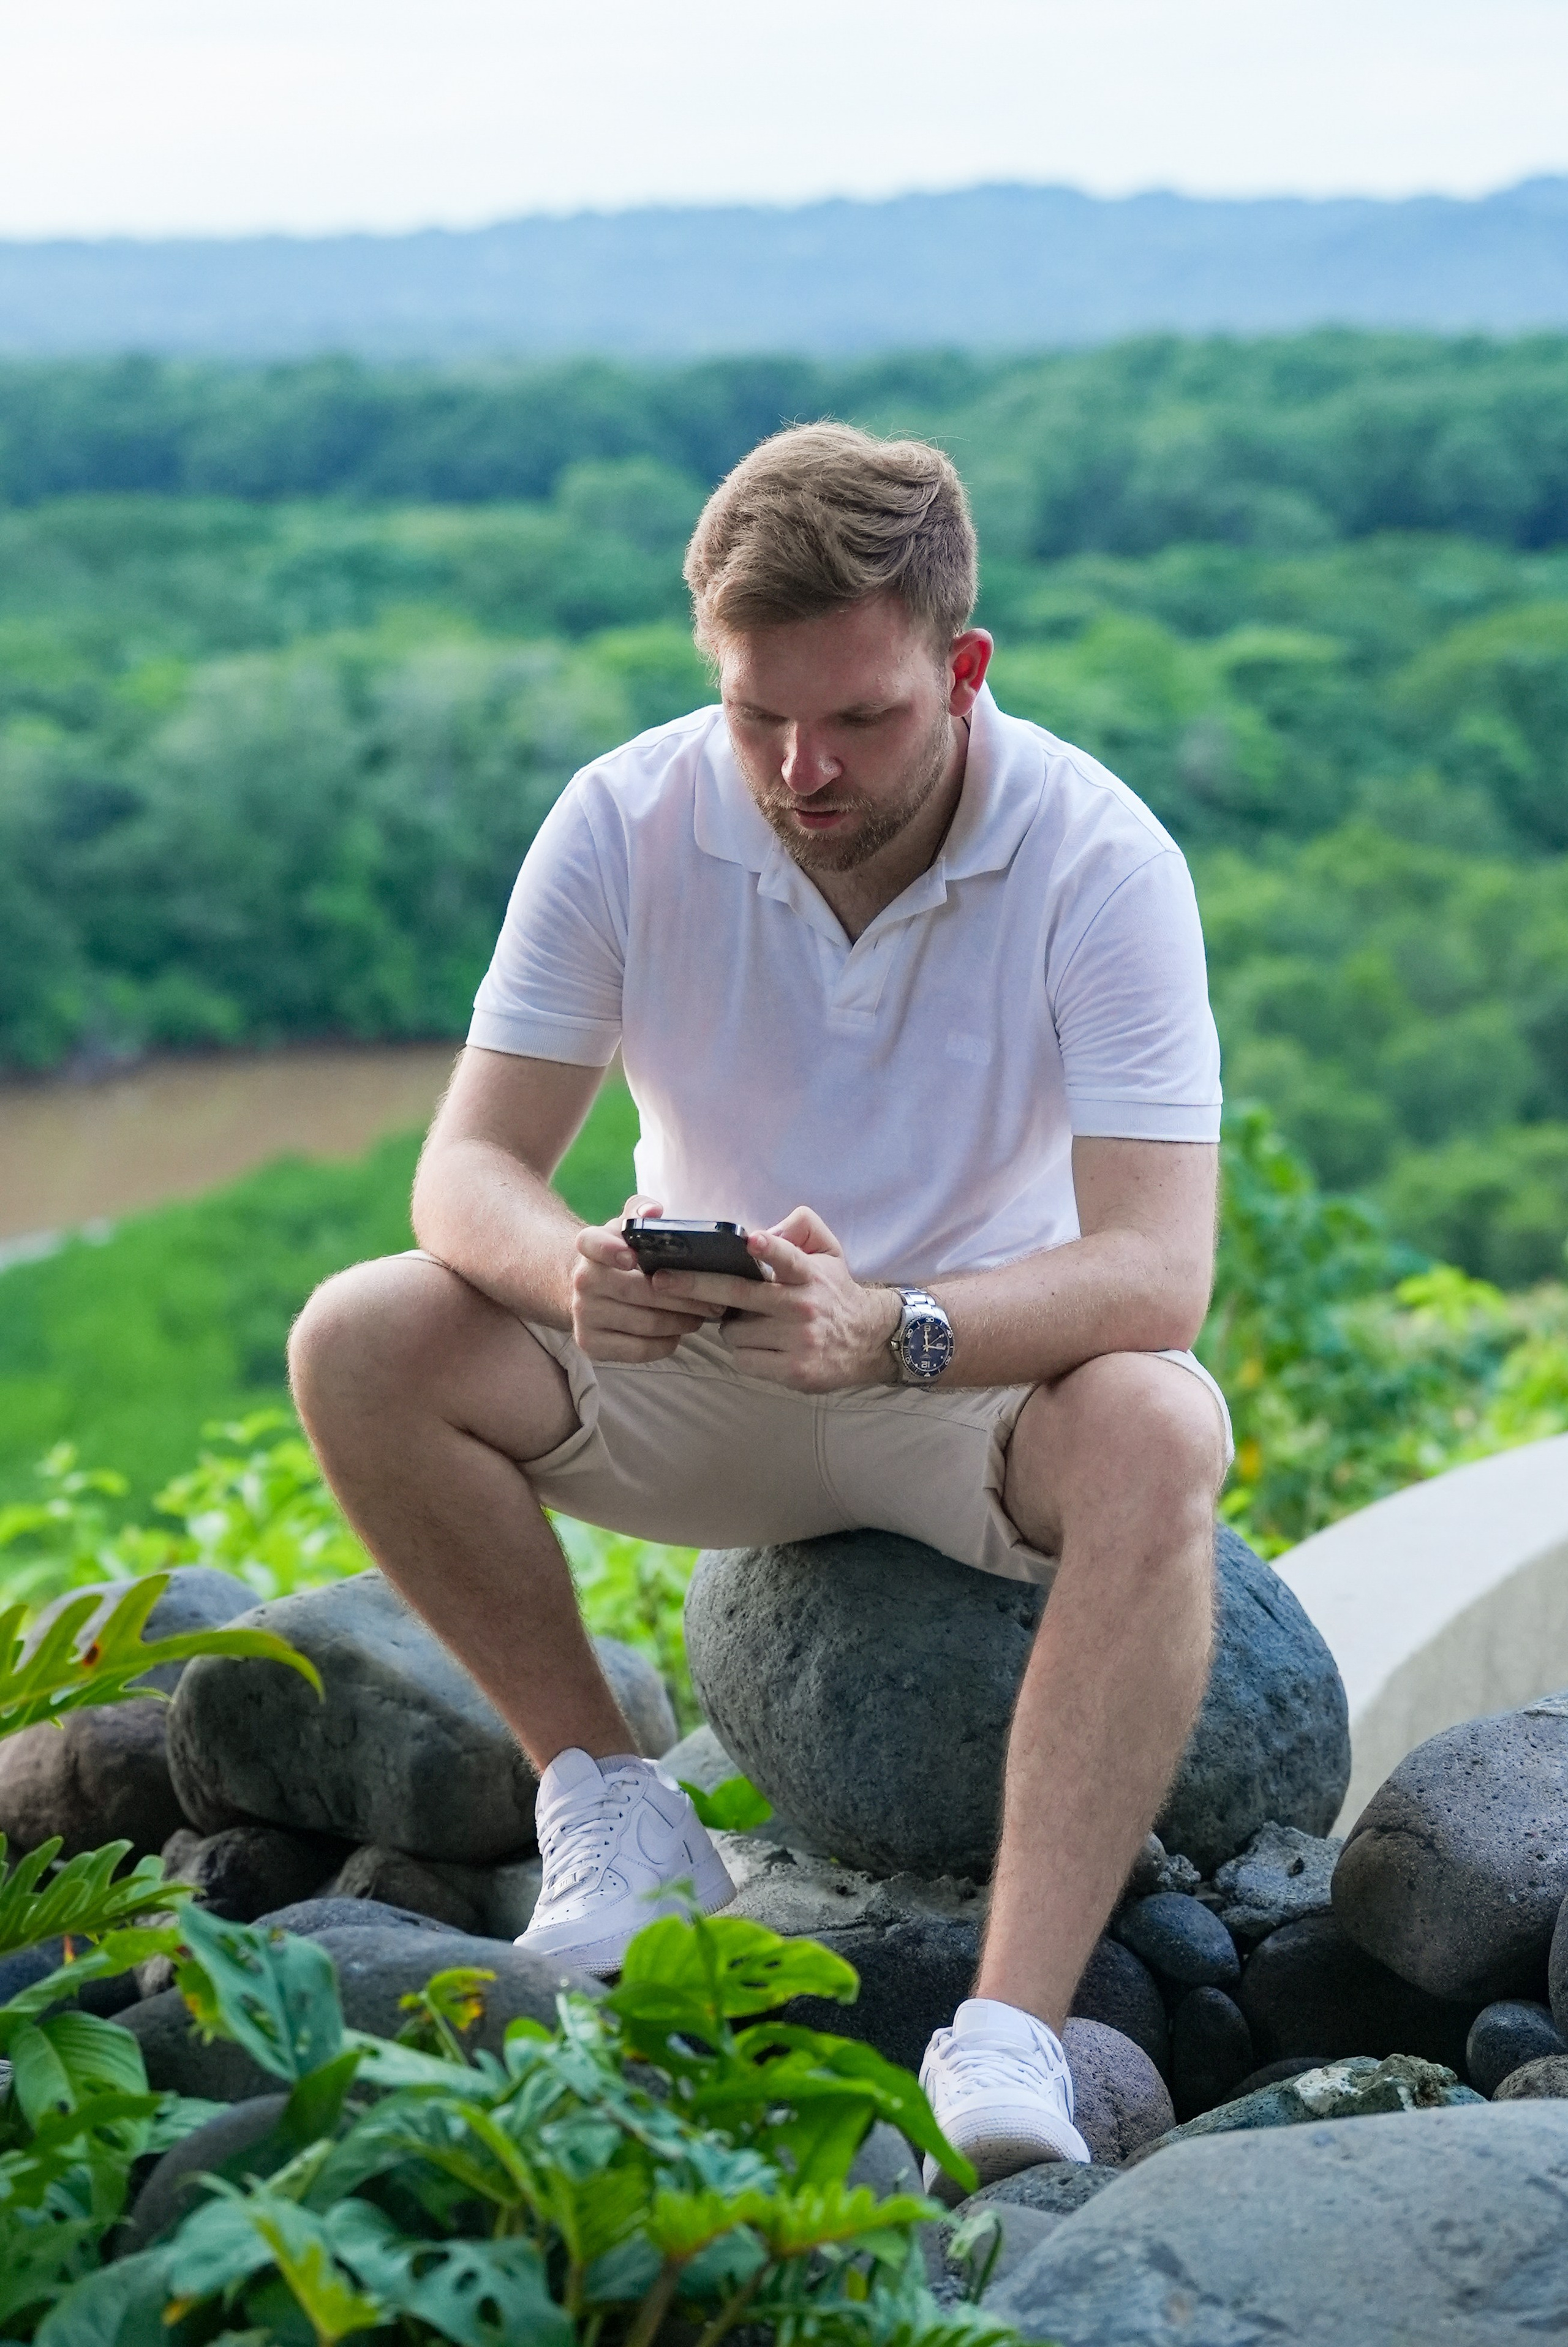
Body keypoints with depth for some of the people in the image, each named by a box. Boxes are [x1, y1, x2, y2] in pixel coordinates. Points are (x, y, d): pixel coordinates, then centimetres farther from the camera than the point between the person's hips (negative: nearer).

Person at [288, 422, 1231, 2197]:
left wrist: (887, 1328, -46)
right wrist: (570, 1271, -38)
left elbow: (1158, 1269, -27)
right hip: (692, 1372, 2)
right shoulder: (627, 822, -14)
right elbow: (469, 1162, -13)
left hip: (984, 1373, -2)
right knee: (362, 1346, -21)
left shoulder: (1098, 856, -20)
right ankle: (613, 1808, -6)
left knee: (1159, 1432, -35)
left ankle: (1014, 2038, -40)